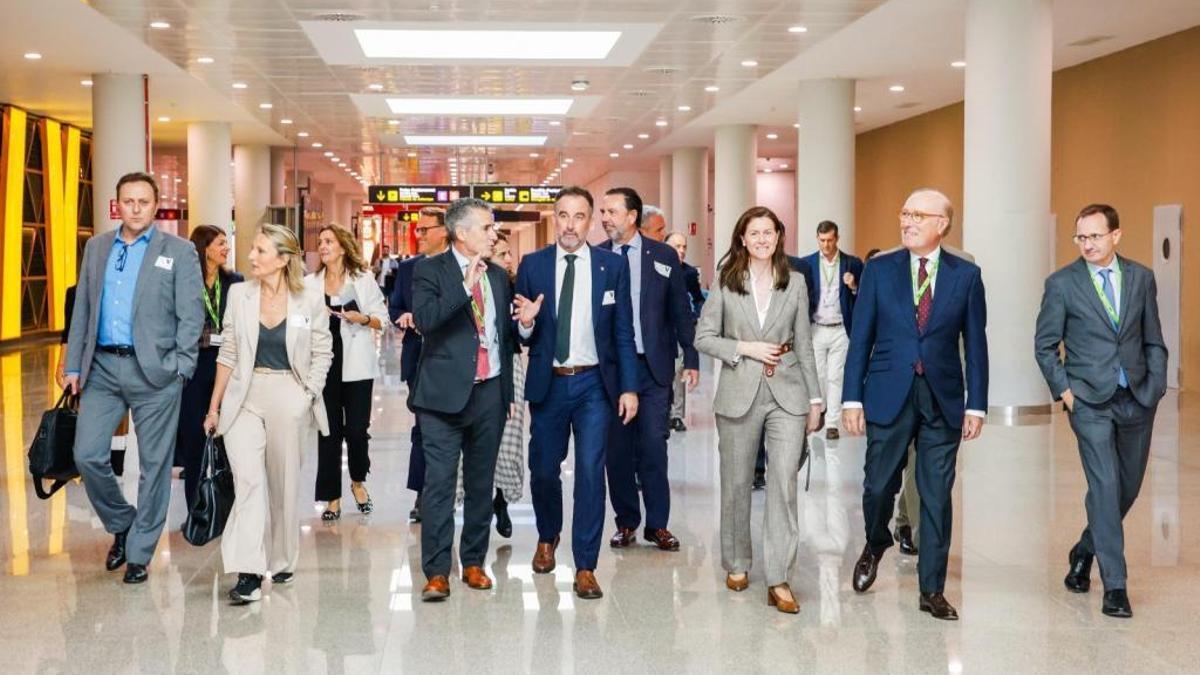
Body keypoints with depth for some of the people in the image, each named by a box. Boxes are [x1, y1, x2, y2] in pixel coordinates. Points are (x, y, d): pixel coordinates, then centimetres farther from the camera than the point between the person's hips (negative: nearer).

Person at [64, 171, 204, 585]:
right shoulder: (96, 247, 12)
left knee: (154, 466, 3)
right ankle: (121, 525, 25)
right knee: (88, 455, -1)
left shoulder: (179, 251, -1)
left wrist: (180, 369, -11)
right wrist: (74, 365, 9)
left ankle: (139, 554, 15)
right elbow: (82, 310, 14)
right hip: (103, 368, 4)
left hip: (153, 371, -3)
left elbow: (191, 316, -4)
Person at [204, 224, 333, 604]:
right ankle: (249, 574, -13)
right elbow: (228, 353, 8)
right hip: (244, 398, 1)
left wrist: (309, 394, -4)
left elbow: (322, 353, 7)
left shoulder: (309, 300, -3)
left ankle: (281, 562, 27)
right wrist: (214, 406, 8)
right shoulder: (239, 294, 3)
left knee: (283, 485, 8)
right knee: (247, 481, -11)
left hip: (289, 399, -1)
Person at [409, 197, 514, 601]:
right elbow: (424, 319, -19)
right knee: (440, 482, -6)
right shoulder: (431, 271, -3)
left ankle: (474, 563, 21)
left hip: (490, 392, 5)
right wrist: (466, 286, -25)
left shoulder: (498, 276, 13)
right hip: (446, 393, -5)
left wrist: (507, 390, 19)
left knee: (481, 484, 11)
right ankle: (436, 572, -1)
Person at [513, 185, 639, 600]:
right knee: (543, 469, 12)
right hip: (548, 383, 1)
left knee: (591, 472, -7)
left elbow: (623, 332, 1)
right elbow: (522, 335, 3)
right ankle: (547, 538, 40)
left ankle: (585, 566, 4)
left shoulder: (612, 266, 0)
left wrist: (629, 387, -4)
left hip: (594, 383, -1)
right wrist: (525, 323, -21)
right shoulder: (532, 265, 1)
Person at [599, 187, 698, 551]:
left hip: (654, 367, -1)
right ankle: (626, 522, 19)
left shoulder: (663, 256, 3)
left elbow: (680, 311, 6)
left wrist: (691, 359, 4)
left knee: (653, 447, 0)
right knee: (617, 449, 6)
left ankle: (657, 524, 11)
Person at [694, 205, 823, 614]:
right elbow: (703, 337, 1)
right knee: (737, 484, 10)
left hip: (787, 395, 0)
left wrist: (815, 398, 9)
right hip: (739, 394, 0)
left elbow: (804, 344, 10)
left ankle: (779, 580, -6)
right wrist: (746, 348, -12)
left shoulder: (795, 282, 7)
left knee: (784, 484, -8)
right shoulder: (725, 281, 3)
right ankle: (737, 565, 28)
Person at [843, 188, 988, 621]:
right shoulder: (879, 270, 3)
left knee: (936, 496, 4)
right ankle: (875, 545, 36)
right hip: (889, 396, 0)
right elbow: (860, 338, 2)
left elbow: (975, 344, 4)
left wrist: (976, 404, -1)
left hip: (943, 400, 0)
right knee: (879, 485, 4)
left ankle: (932, 590, 14)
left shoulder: (966, 275, 3)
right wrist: (852, 398, -3)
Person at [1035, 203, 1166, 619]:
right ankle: (1114, 585, -4)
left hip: (1137, 399, 4)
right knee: (1105, 486, -10)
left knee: (1129, 486, 12)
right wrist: (1063, 390, -6)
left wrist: (1156, 387, 2)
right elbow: (1045, 346, 2)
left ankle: (1085, 552, 35)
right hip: (1091, 401, -4)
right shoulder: (1062, 284, -3)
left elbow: (1153, 341, 11)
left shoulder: (1141, 278, 6)